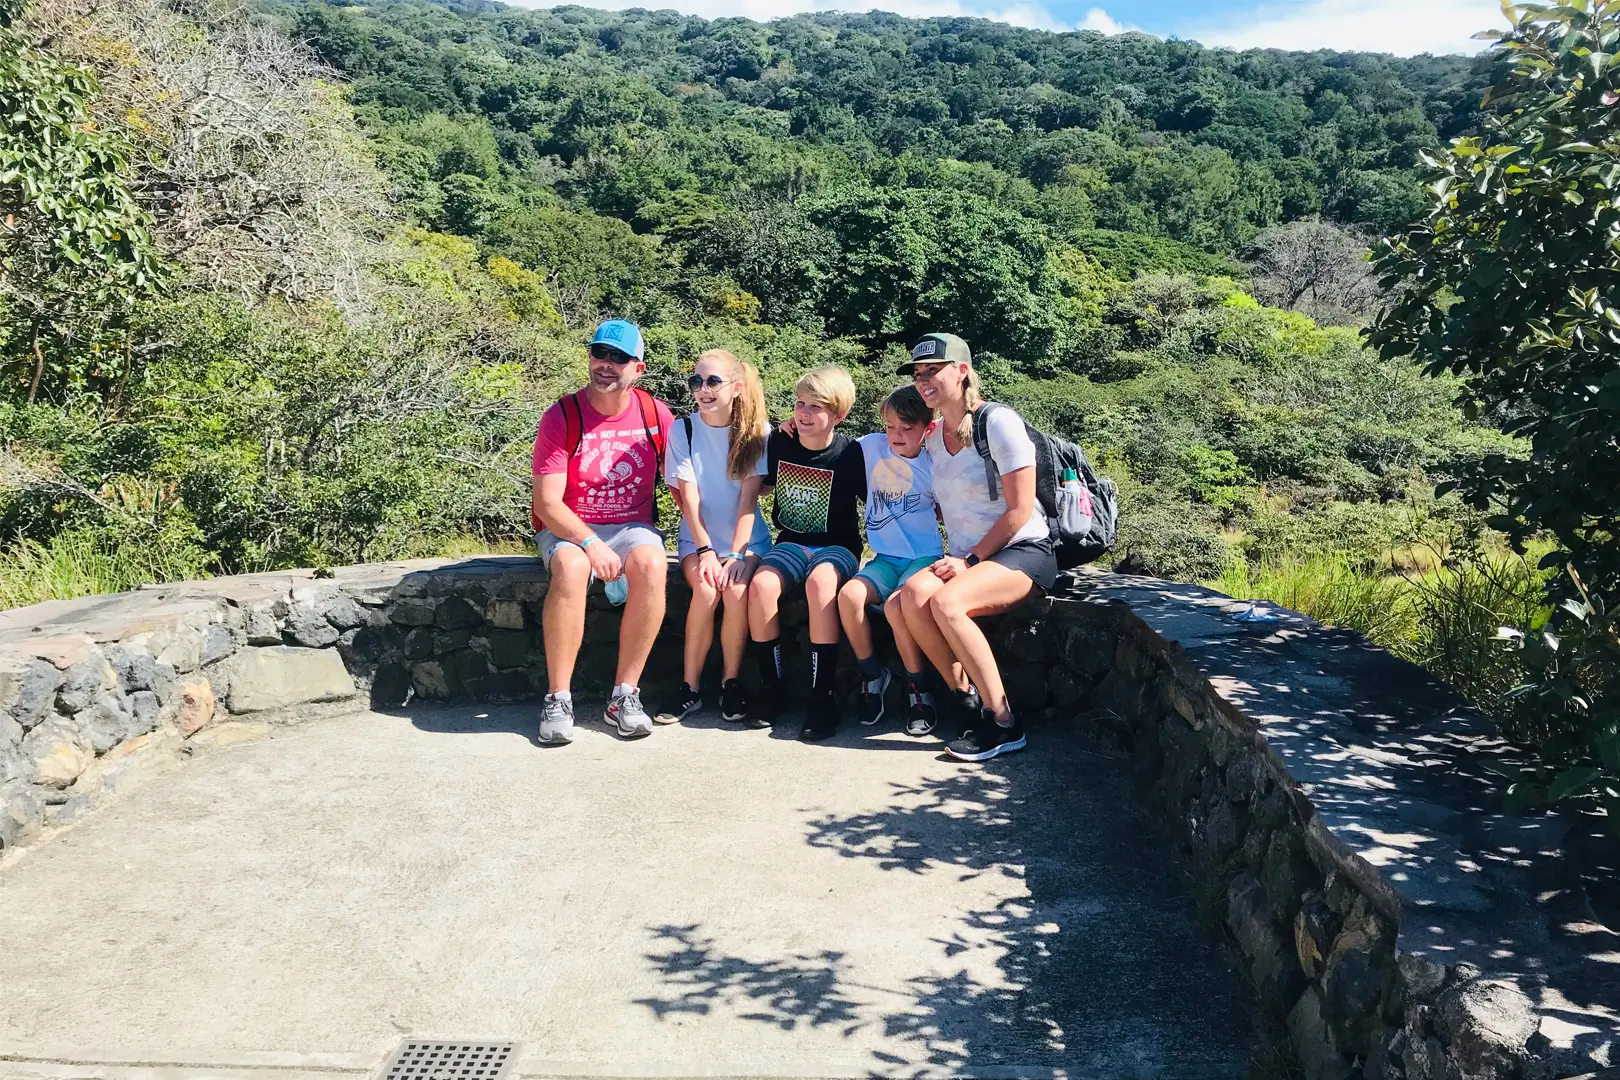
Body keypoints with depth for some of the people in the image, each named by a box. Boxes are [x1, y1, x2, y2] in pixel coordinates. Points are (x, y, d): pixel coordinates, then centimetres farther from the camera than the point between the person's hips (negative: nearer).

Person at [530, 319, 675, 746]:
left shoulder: (654, 413, 1)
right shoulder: (561, 417, -8)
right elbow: (546, 503, -12)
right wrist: (592, 544, -26)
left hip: (633, 526, 2)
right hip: (568, 529, -2)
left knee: (652, 565, -32)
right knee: (571, 567, -36)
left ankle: (624, 697, -23)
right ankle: (558, 701, -26)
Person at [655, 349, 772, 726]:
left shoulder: (757, 432, -4)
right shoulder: (683, 430, -2)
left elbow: (748, 499, -9)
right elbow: (688, 497, -8)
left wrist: (735, 554, -17)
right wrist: (705, 550, -17)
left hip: (746, 537, 0)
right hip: (698, 537, 0)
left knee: (736, 591, -28)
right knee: (706, 590, -28)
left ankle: (731, 682, -9)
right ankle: (690, 688, -14)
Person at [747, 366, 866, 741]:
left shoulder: (850, 453, -9)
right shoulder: (778, 443, 0)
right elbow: (761, 484, 19)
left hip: (838, 545, -3)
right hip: (792, 541, 4)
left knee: (820, 581, -37)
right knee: (760, 586, -28)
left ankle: (822, 697, -29)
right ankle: (771, 688, -11)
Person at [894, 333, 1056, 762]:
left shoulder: (998, 422, -10)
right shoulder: (934, 436, 12)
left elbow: (1020, 510, -12)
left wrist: (971, 560, -15)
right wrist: (957, 559, 1)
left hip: (1023, 553, -6)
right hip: (967, 558, 6)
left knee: (946, 602, -31)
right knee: (914, 593, -25)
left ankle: (1003, 723, -21)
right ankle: (966, 700, -12)